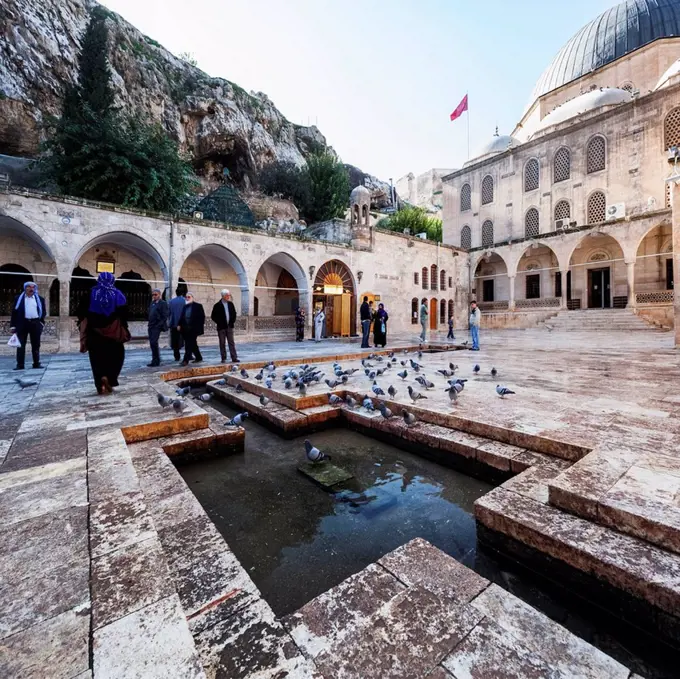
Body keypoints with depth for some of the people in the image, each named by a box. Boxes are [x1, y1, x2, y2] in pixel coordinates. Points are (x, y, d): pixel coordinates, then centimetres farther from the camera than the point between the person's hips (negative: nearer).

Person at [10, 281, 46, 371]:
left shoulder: (40, 299, 12)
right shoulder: (18, 298, 8)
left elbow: (44, 311, 14)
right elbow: (14, 312, 4)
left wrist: (42, 322, 2)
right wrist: (13, 325, -1)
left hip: (35, 323, 1)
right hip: (22, 323, -1)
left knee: (36, 345, 5)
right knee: (21, 344, 0)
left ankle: (36, 363, 10)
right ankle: (20, 364, 2)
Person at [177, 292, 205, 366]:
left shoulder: (198, 306, 0)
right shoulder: (185, 306, 15)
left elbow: (202, 317, -3)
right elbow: (182, 317, 15)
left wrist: (200, 328, -9)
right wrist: (179, 325, 1)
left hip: (193, 329, -6)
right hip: (186, 329, 6)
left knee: (189, 345, -8)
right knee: (193, 345, 13)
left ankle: (186, 360, -9)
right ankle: (198, 358, 25)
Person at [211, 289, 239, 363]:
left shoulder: (231, 304, 7)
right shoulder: (217, 305, -5)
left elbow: (234, 313, 16)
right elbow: (213, 316, -2)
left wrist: (232, 321, 5)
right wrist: (219, 323, -7)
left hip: (230, 326, 3)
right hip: (221, 327, -3)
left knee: (231, 343, 2)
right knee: (222, 344, 4)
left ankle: (234, 358, 2)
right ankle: (224, 358, 10)